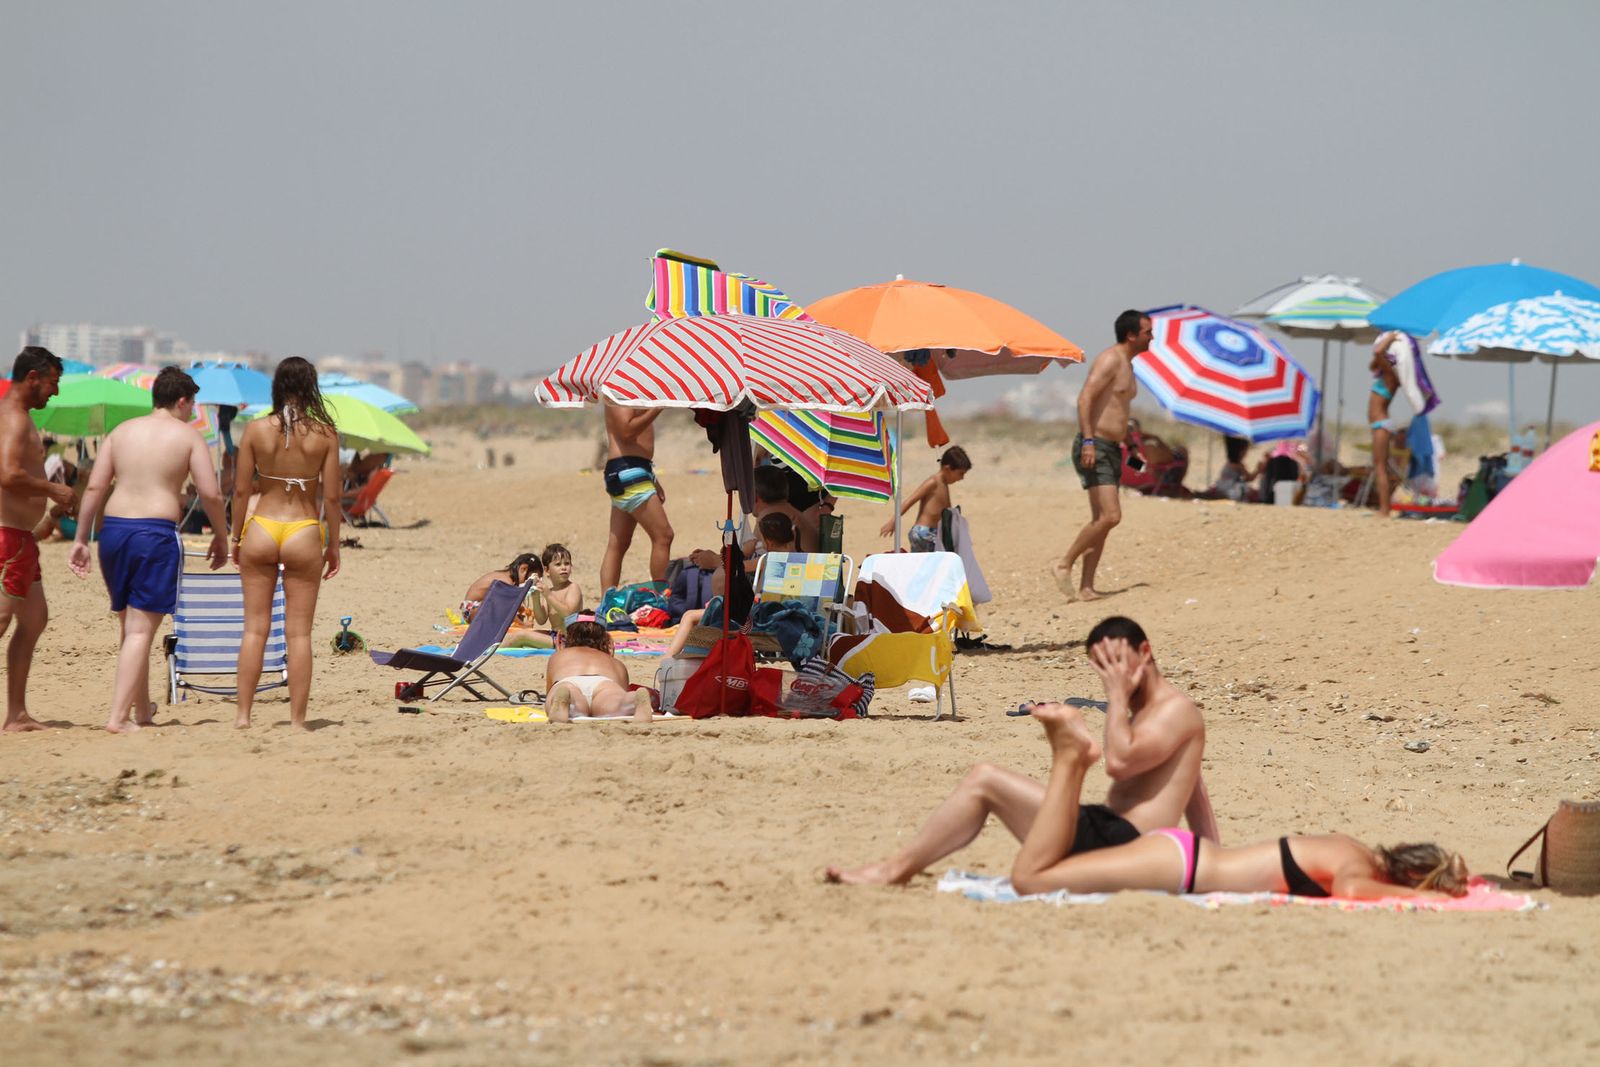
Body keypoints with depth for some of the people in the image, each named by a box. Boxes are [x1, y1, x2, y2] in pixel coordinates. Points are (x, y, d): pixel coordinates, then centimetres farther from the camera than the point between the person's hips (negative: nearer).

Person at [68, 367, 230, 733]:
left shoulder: (122, 432, 12)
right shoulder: (187, 435, 0)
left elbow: (95, 488, 7)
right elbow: (210, 493, -6)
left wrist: (81, 540, 10)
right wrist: (221, 537, 8)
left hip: (113, 528, 5)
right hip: (156, 532, -5)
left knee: (131, 625, 18)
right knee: (141, 630, -3)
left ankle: (142, 709, 31)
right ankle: (118, 717, -12)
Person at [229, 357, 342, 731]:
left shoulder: (256, 429, -4)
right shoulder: (324, 433, -6)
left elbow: (241, 489, -1)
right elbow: (331, 496, -4)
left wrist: (236, 537, 10)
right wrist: (333, 545, 7)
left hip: (261, 530, 1)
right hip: (304, 532, -1)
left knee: (255, 627, 8)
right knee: (299, 632, 4)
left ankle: (244, 714, 7)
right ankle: (297, 719, 4)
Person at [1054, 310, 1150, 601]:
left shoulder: (1127, 365, 18)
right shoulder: (1110, 360, -12)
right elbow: (1085, 398, -21)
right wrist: (1088, 440, -29)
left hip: (1111, 449, 10)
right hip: (1094, 448, -10)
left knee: (1101, 521, 6)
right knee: (1110, 516, -18)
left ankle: (1086, 587, 5)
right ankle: (1065, 564, -7)